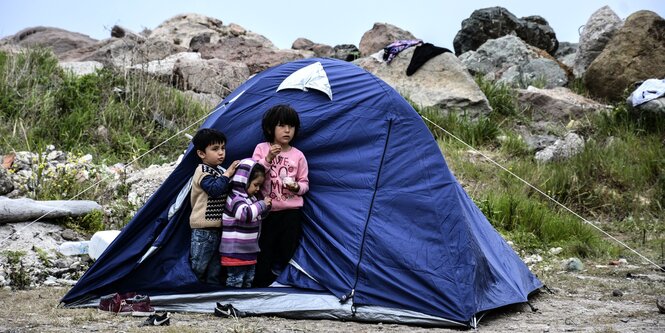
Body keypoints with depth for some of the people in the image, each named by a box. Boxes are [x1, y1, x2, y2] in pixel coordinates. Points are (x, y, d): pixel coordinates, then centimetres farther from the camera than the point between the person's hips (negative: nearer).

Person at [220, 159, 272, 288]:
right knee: (235, 281, -3)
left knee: (248, 279, 17)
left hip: (249, 249, 9)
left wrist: (266, 207, 5)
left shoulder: (252, 198, 10)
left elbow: (258, 216, 24)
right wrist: (262, 204, -23)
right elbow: (245, 214, -35)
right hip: (235, 251, -9)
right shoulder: (235, 198, -18)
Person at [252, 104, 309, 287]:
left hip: (291, 211, 1)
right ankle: (260, 282, 10)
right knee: (264, 250, 0)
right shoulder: (261, 149, 2)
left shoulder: (298, 155, 3)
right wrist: (268, 159, -17)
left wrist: (296, 187, -13)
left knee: (286, 251, 3)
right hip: (267, 210, -1)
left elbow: (304, 183, 9)